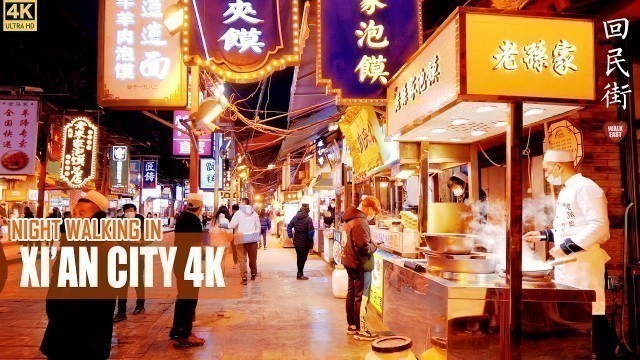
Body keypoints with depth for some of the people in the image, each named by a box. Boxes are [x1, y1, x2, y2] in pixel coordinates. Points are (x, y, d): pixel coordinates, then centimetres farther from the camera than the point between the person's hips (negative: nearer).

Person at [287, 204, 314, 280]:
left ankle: (300, 273, 27)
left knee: (299, 257, 18)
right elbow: (311, 231, -20)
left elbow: (289, 227, 6)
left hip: (296, 241, 6)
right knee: (303, 258, 5)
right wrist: (311, 239, -7)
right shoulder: (308, 219, -15)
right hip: (305, 242, -5)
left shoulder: (295, 218, 3)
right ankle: (300, 274, 9)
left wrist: (290, 236, 9)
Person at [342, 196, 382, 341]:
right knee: (362, 298, -1)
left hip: (350, 262, 10)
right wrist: (375, 246, -8)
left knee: (352, 294, 18)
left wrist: (371, 244, 4)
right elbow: (364, 247, -27)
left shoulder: (351, 218, 9)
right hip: (360, 264, -10)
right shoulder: (360, 222, -23)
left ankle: (351, 325, 30)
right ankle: (360, 331, 6)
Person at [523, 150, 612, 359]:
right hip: (566, 263, 10)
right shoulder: (566, 191, 18)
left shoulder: (585, 187, -12)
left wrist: (566, 247, -22)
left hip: (583, 262, -10)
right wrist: (544, 235, 17)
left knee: (591, 315, -5)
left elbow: (599, 226, -21)